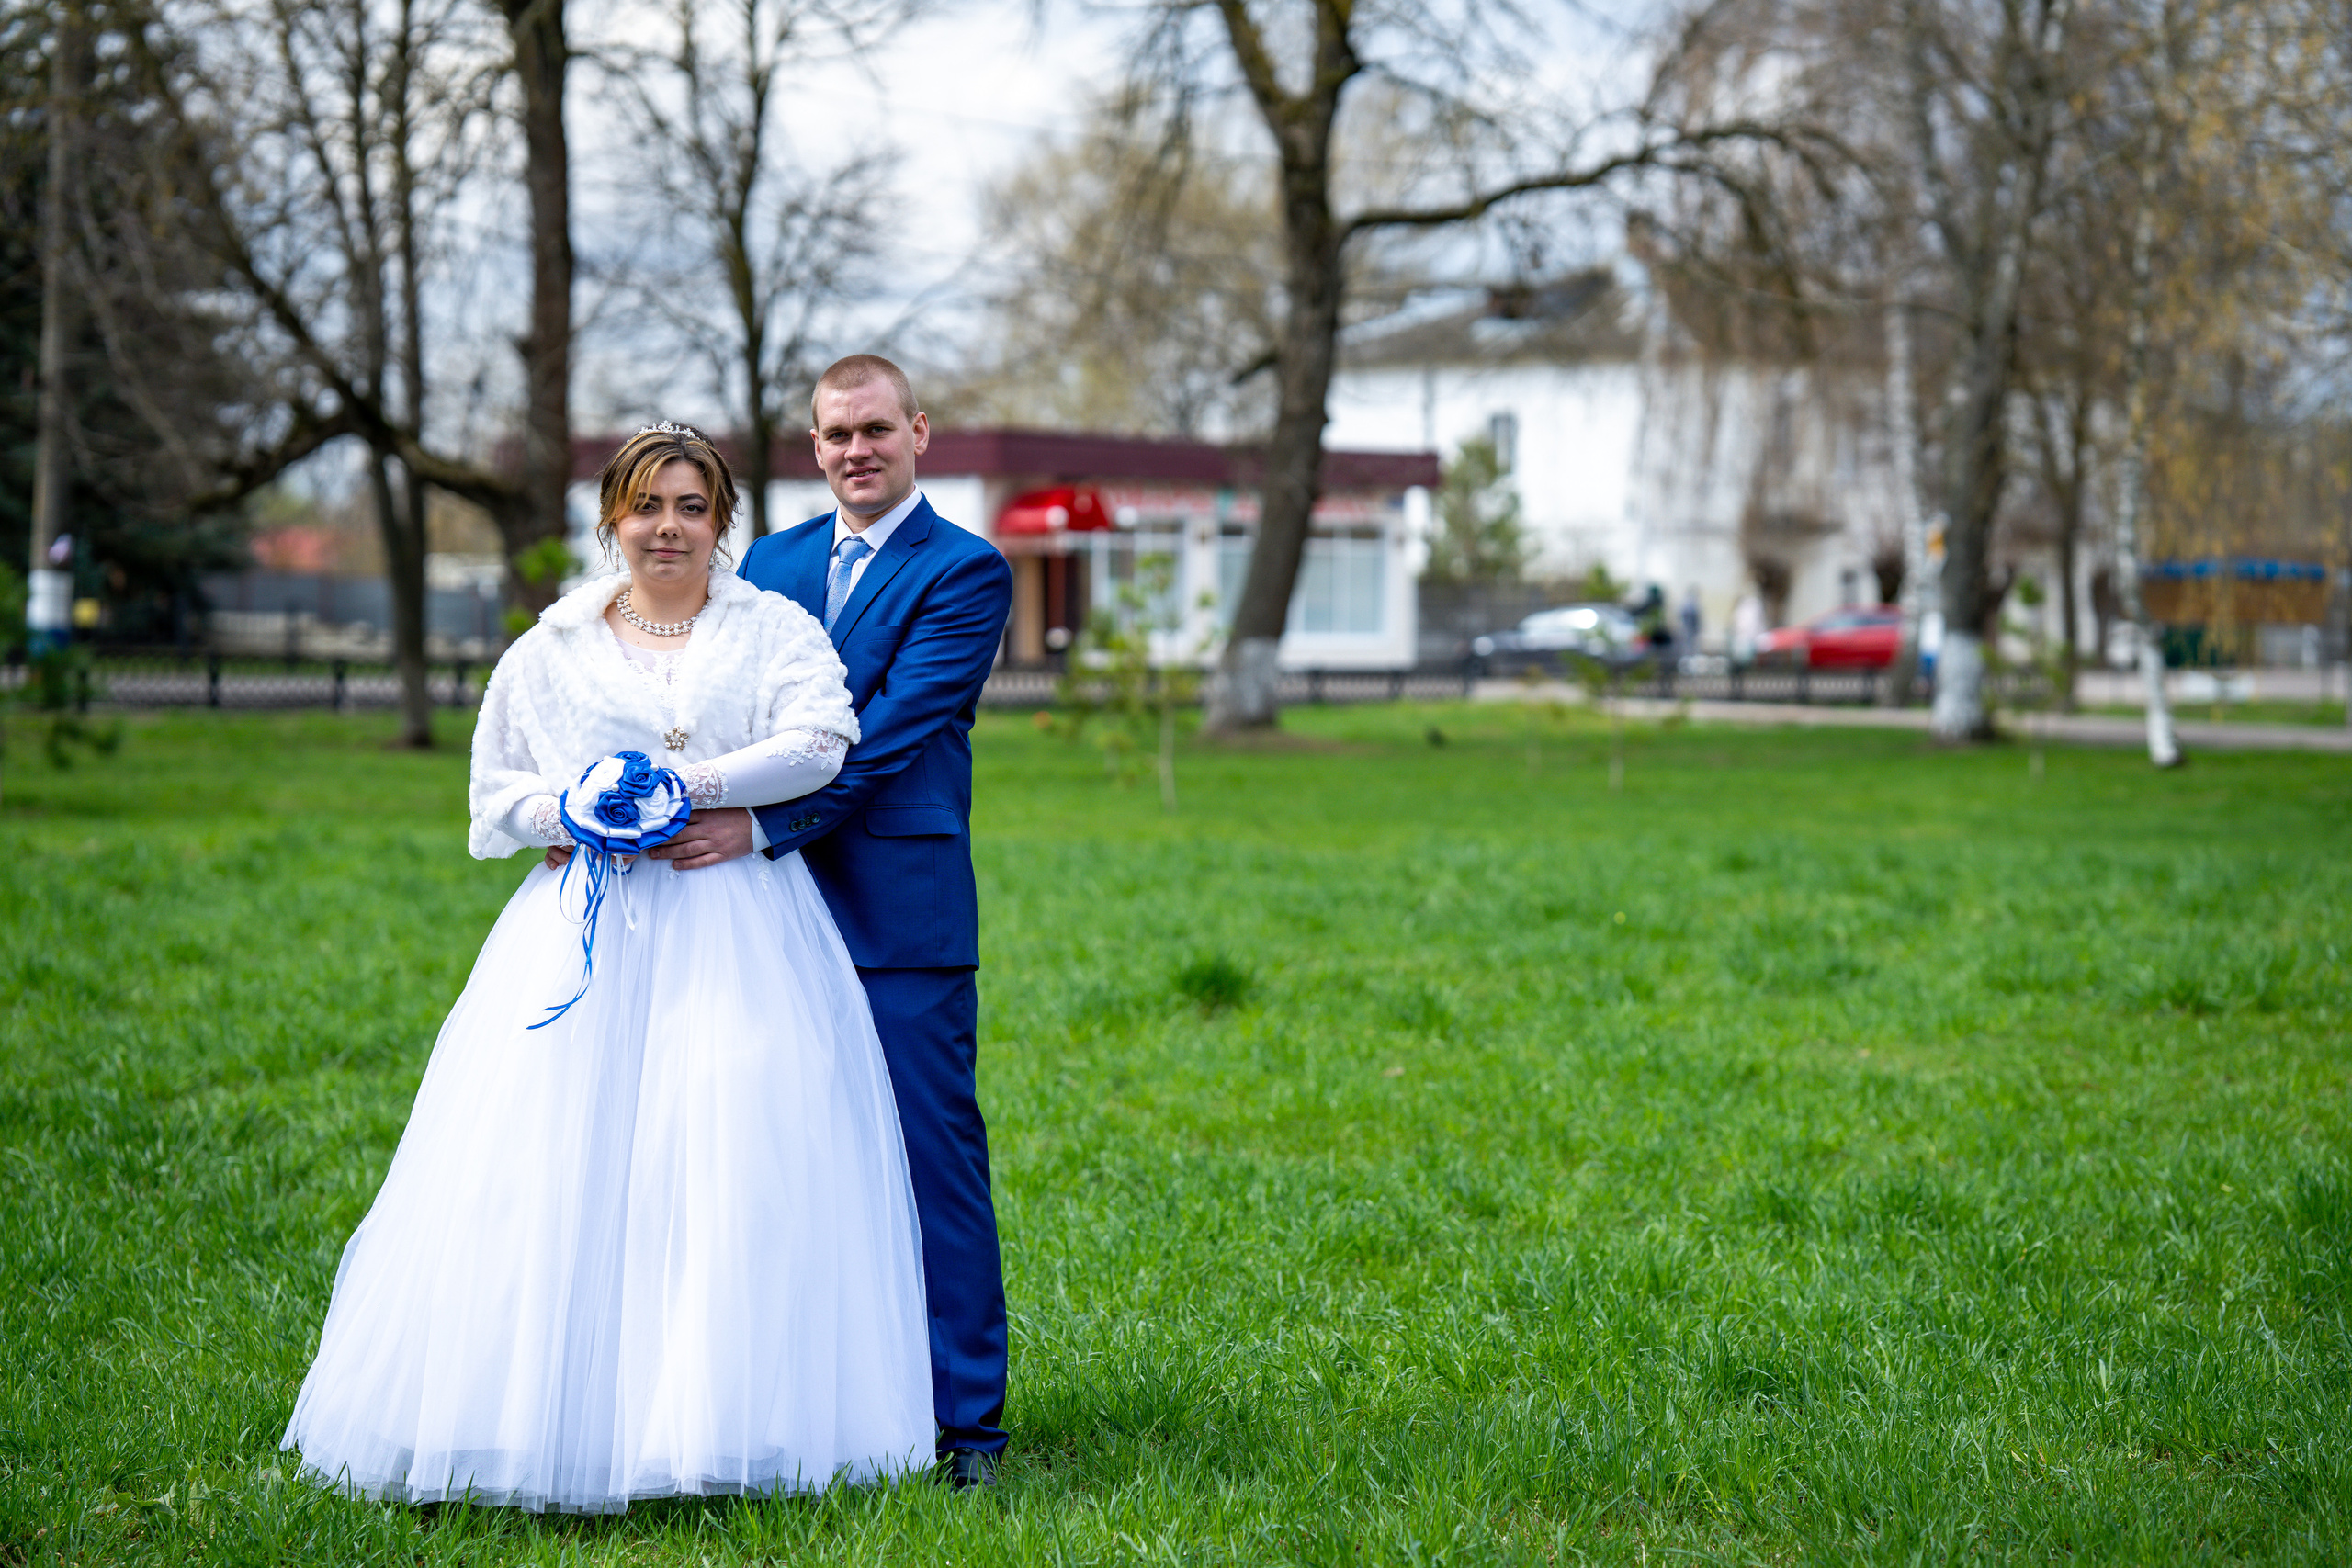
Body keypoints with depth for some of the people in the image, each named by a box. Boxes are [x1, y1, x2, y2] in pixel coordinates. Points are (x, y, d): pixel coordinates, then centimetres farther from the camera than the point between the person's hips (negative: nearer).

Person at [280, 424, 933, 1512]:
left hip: (737, 939, -1)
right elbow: (495, 795, 15)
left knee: (735, 1168, -9)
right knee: (562, 1168, -8)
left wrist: (685, 787, -15)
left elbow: (818, 743, -8)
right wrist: (578, 812, -6)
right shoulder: (551, 652, 13)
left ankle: (723, 1426, -5)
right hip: (590, 932, 2)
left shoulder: (773, 631, 8)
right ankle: (560, 1418, -4)